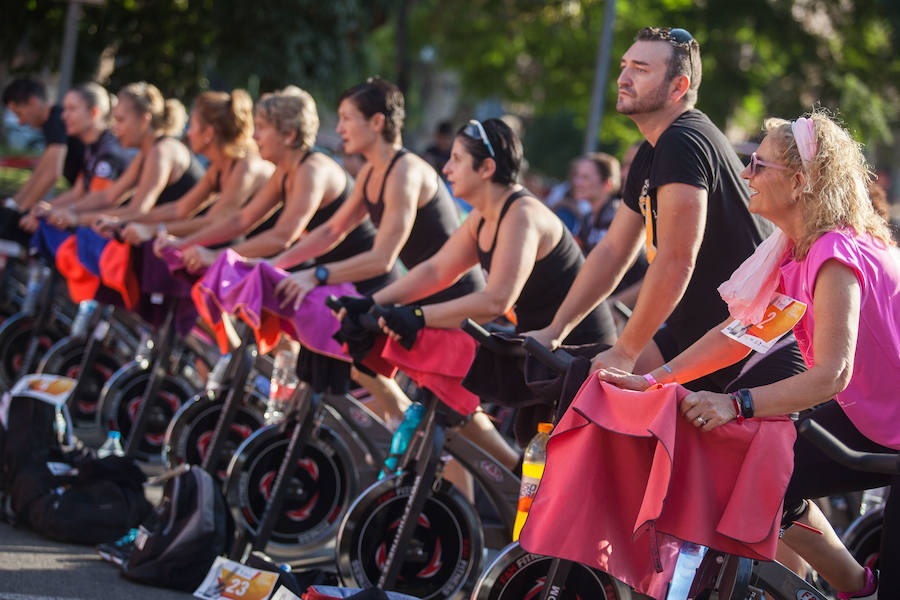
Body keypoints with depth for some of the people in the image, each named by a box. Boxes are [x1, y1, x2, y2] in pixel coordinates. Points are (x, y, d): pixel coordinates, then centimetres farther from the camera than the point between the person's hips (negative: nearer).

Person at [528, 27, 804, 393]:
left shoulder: (682, 145, -20)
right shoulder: (651, 155, 13)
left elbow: (675, 264, -24)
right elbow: (612, 252, 17)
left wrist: (624, 352, -18)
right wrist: (554, 331, 13)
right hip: (695, 336, 10)